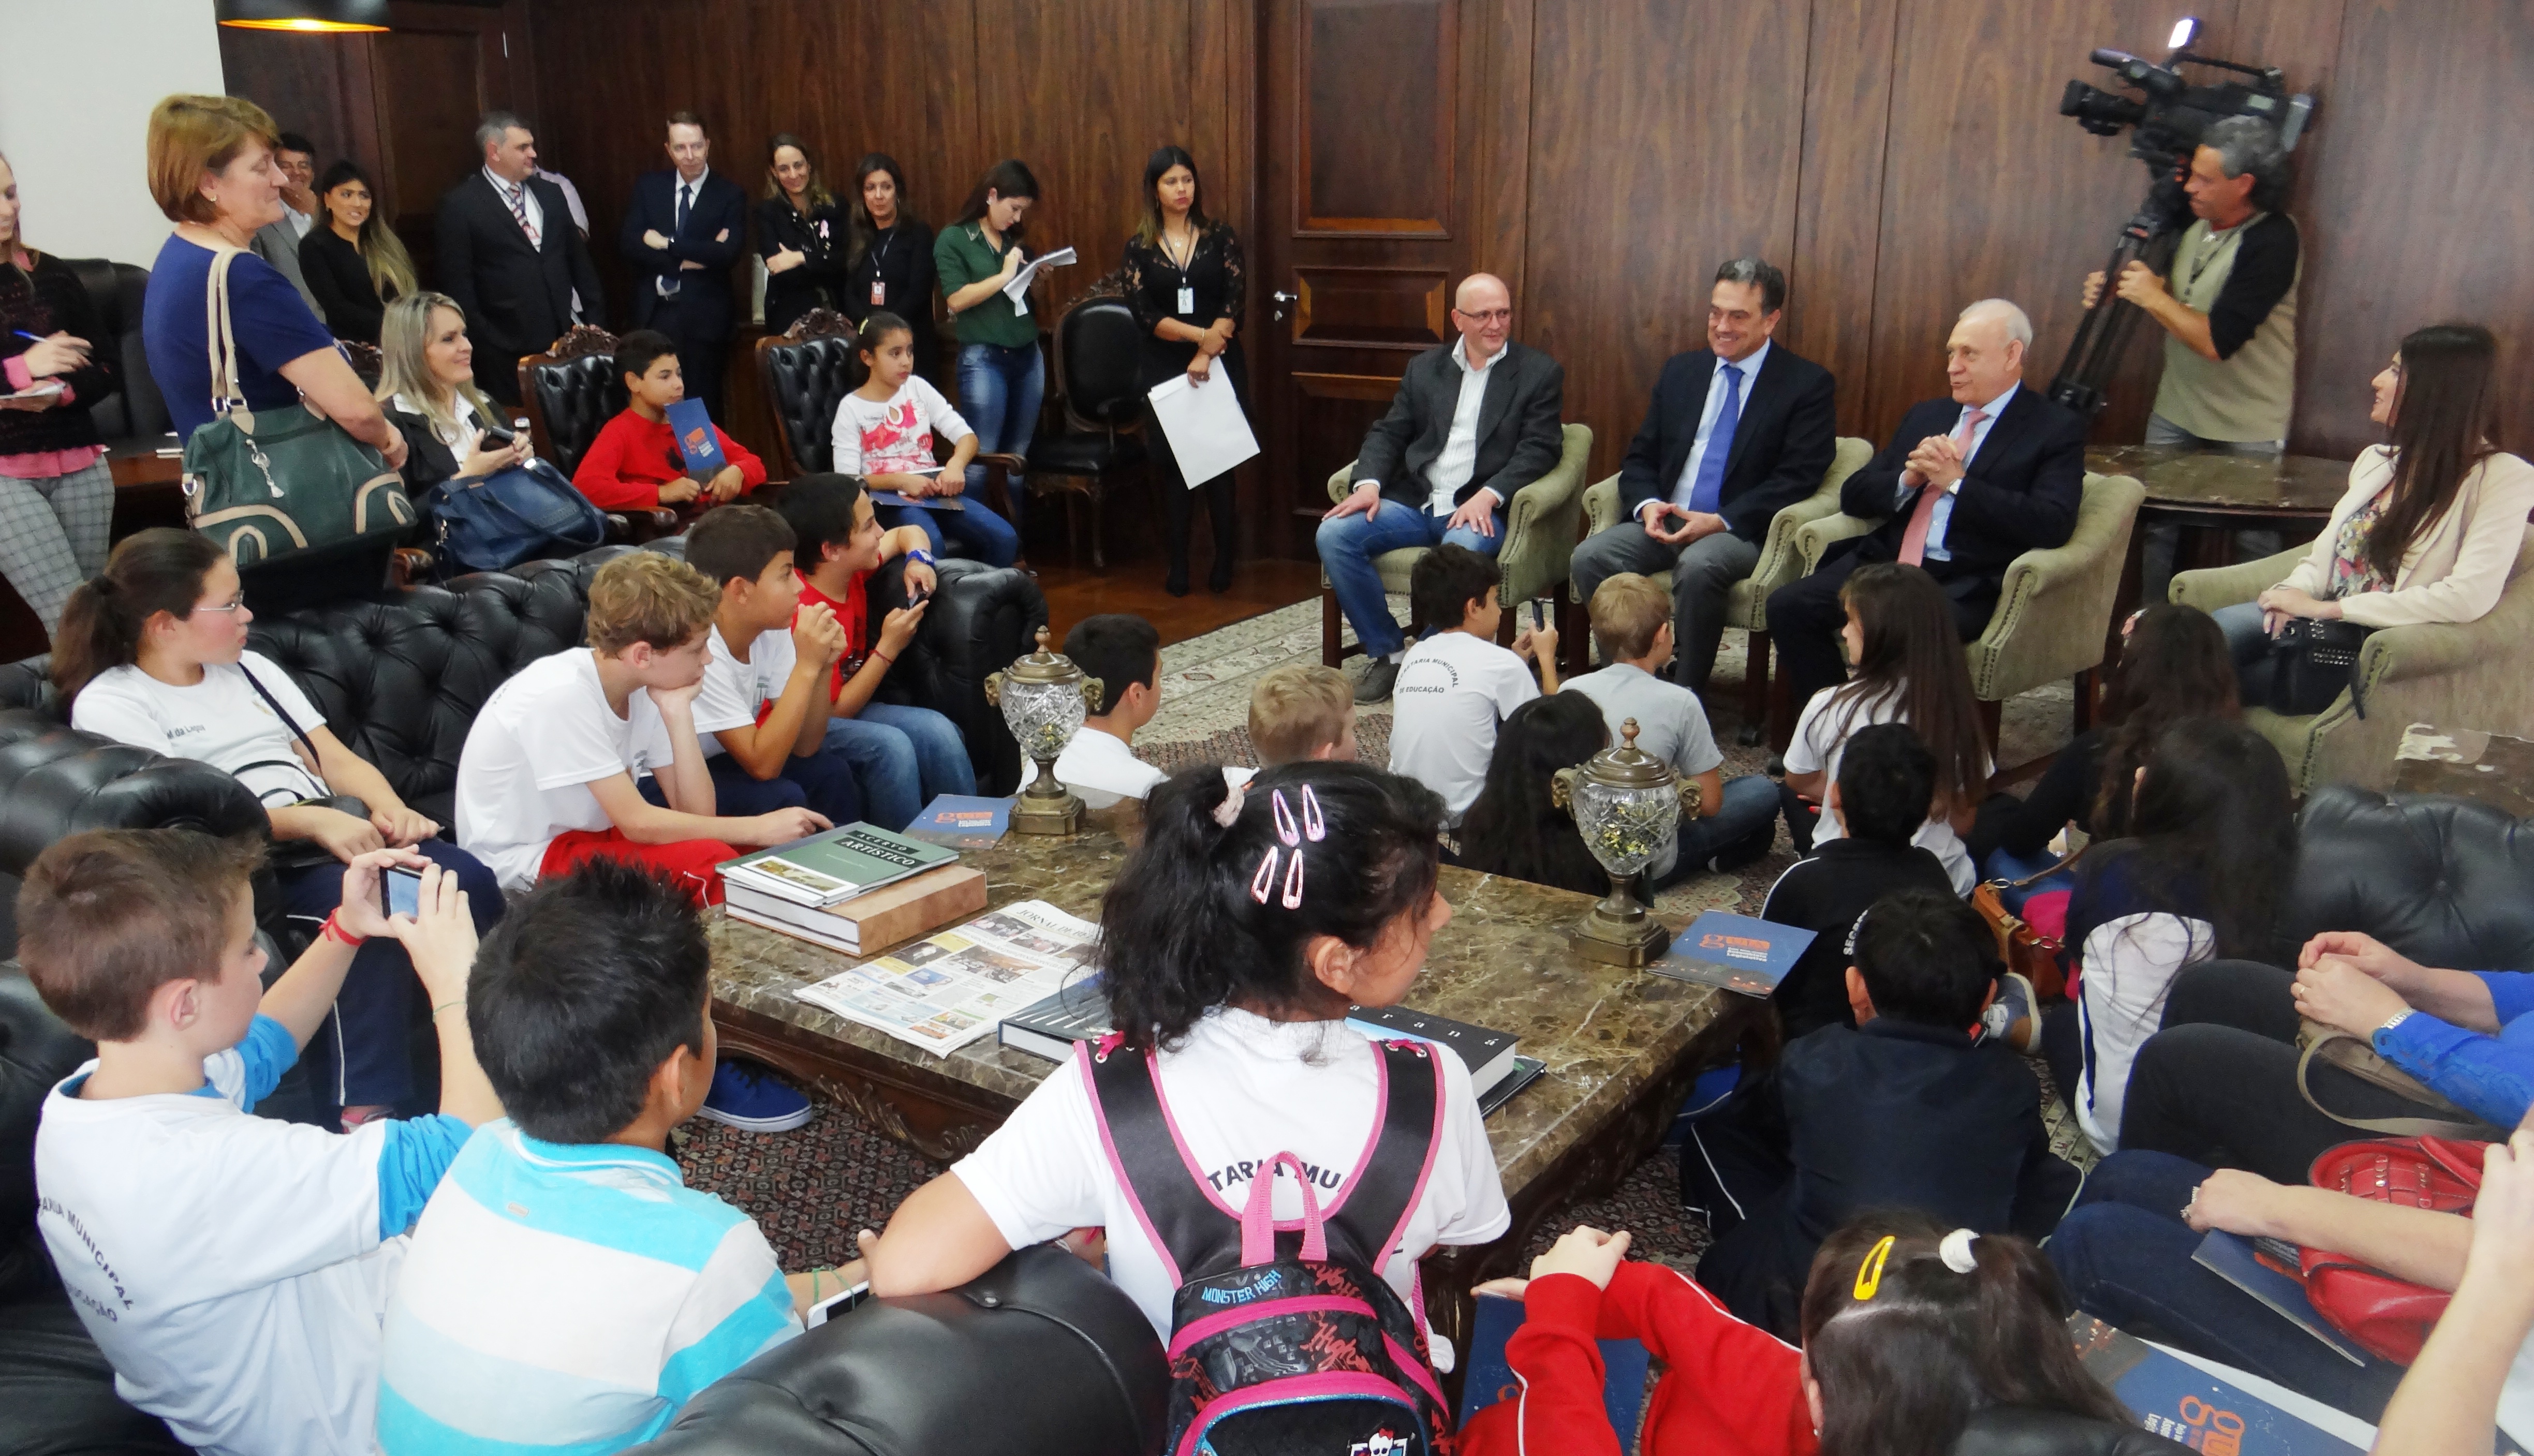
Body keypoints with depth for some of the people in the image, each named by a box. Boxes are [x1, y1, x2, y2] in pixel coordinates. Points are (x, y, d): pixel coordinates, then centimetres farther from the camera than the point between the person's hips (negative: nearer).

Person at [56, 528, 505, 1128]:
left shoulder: (248, 668, 22)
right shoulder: (109, 703, 1)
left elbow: (337, 760, 16)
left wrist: (390, 808, -7)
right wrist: (312, 820, -24)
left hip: (338, 835, 6)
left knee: (471, 882, -22)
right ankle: (363, 1112, -33)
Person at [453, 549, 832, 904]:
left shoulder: (645, 688, -5)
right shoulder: (562, 696, -26)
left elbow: (696, 812, -10)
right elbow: (638, 824, -25)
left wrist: (678, 712, -18)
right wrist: (757, 829, -22)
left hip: (589, 833, 7)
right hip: (523, 863, -7)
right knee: (708, 861, -24)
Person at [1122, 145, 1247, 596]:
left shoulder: (1220, 237, 4)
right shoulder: (1139, 247, 5)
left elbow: (1235, 301, -4)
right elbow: (1143, 313, -6)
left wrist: (1206, 354, -16)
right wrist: (1201, 335, -17)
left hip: (1220, 367, -1)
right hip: (1164, 369, 1)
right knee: (1174, 467, 2)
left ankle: (1224, 566, 7)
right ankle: (1178, 568, 6)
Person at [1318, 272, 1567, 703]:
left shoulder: (1541, 373, 6)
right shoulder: (1425, 368, 18)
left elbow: (1539, 449, -4)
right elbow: (1388, 432, 14)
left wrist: (1487, 496, -20)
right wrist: (1369, 482, -8)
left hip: (1480, 510, -4)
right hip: (1414, 502, 4)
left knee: (1462, 551, -38)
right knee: (1334, 534, -19)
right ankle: (1386, 652, -7)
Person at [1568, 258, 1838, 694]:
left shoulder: (1807, 384, 1)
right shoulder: (1680, 370, 16)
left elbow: (1798, 477, -8)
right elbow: (1640, 457, 15)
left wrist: (1721, 521, -19)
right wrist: (1647, 505, -8)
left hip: (1742, 531, -4)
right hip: (1663, 520, 5)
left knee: (1698, 566, -37)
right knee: (1590, 556, -23)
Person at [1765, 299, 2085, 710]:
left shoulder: (2057, 430, 4)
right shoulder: (1925, 416, 21)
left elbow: (2052, 525, -12)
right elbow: (1853, 496, 18)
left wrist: (1956, 483, -13)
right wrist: (1908, 478, -4)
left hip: (1965, 585, -6)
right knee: (1788, 605, -18)